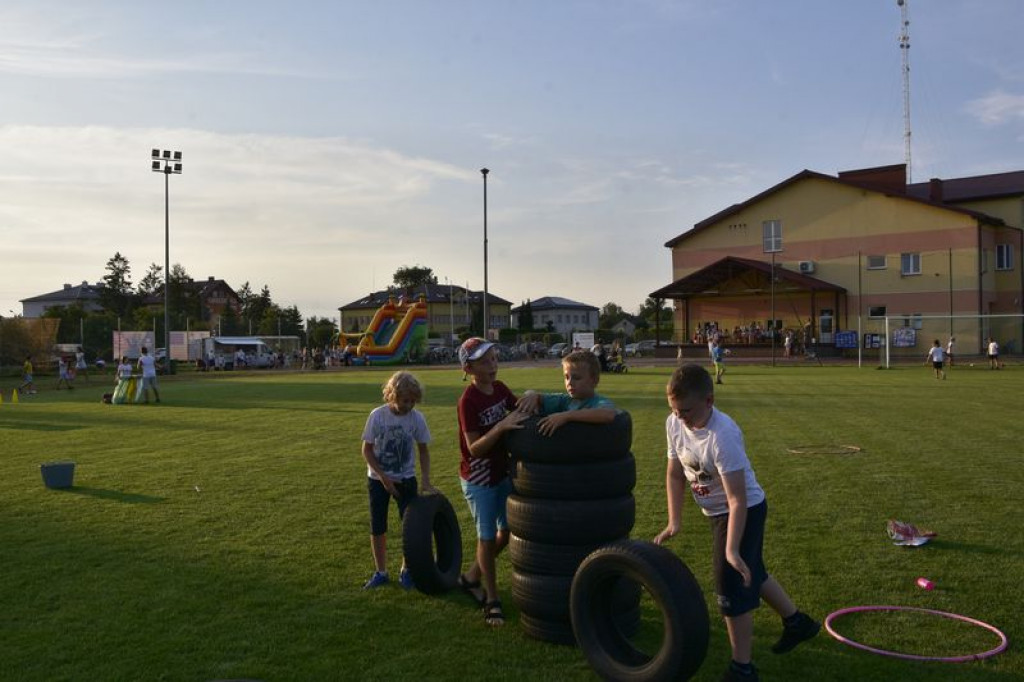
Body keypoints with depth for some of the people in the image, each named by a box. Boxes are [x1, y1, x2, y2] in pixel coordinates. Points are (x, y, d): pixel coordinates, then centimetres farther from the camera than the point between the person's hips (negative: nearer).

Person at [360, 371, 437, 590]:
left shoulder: (417, 418, -13)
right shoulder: (377, 416, -16)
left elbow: (423, 451, -1)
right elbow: (367, 451, -8)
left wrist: (426, 482, -7)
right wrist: (384, 478, -13)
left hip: (406, 479, 1)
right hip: (378, 480, 0)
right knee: (377, 528, 7)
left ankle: (407, 571, 20)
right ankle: (380, 572, 24)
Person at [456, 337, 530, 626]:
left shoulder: (500, 388, -1)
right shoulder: (469, 400, -22)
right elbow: (474, 449, -25)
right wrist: (501, 427, -37)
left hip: (502, 472, 7)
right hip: (478, 478, -7)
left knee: (508, 530, 16)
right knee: (487, 537, 4)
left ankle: (471, 577, 35)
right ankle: (492, 599, 20)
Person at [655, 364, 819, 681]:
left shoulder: (723, 436, -34)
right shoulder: (674, 424, -12)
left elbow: (737, 500, -33)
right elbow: (675, 474, 0)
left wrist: (731, 549, -34)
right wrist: (674, 521, -7)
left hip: (745, 511, -8)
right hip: (717, 512, 8)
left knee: (733, 587, -4)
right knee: (751, 574, 25)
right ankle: (797, 622, 48)